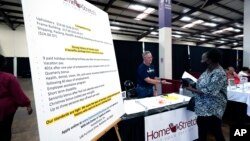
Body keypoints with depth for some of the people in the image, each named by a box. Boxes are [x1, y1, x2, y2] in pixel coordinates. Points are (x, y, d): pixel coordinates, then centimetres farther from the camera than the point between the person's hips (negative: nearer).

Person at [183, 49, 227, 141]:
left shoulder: (219, 74, -23)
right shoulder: (208, 70, 6)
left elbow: (209, 92, -27)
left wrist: (192, 89, -21)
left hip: (212, 110, -9)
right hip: (202, 108, 9)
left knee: (216, 133, 11)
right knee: (202, 132, 22)